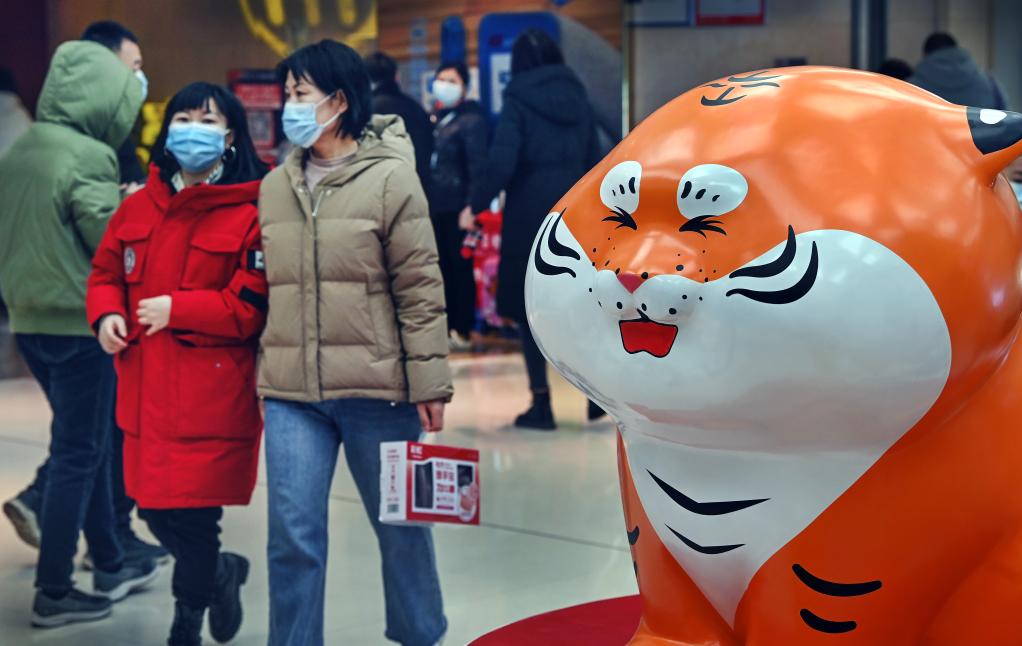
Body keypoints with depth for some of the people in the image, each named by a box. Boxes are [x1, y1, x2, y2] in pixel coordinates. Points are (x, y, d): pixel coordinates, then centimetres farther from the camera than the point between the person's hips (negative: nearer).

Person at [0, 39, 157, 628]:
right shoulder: (88, 156, -16)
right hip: (81, 322, -8)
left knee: (87, 446, 18)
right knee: (77, 456, 1)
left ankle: (111, 566, 28)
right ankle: (54, 592, 7)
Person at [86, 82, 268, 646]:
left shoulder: (252, 213, -9)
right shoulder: (138, 207, 11)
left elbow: (254, 307, -14)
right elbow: (105, 273, 19)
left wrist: (177, 309, -16)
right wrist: (106, 314, -1)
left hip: (213, 396, -6)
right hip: (146, 392, 6)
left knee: (189, 516, -5)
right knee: (155, 509, 11)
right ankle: (221, 574, 41)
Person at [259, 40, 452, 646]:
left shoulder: (389, 177, -6)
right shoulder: (276, 185, 10)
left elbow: (421, 288, -7)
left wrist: (430, 382, -9)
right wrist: (267, 370, 15)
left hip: (375, 389, -3)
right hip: (292, 393, 4)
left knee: (400, 525, 13)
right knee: (293, 535, 0)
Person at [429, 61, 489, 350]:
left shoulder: (472, 119, -4)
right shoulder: (435, 119, 16)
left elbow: (478, 166, -11)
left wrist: (471, 206, -19)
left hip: (458, 208, -6)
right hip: (436, 207, 6)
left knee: (461, 269, -3)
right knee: (443, 270, 8)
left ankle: (463, 330, 3)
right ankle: (447, 326, 15)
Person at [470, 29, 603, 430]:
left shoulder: (518, 102, -6)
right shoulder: (577, 97, 7)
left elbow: (501, 164, -16)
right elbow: (595, 160, 8)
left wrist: (477, 205, -6)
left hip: (530, 216, -4)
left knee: (530, 308, 5)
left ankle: (541, 403, 5)